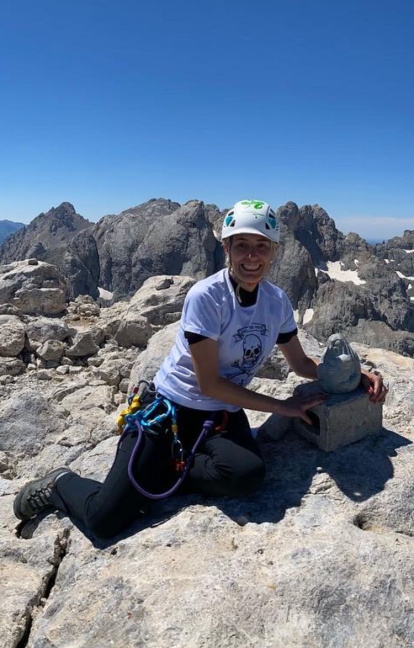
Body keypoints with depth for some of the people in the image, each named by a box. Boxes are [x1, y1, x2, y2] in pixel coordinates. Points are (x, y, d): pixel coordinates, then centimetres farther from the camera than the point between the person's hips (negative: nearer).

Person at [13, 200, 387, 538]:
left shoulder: (277, 301, -1)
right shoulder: (206, 296, -19)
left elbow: (302, 364, 12)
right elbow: (210, 383, -17)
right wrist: (281, 407, -13)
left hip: (224, 415, 5)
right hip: (169, 407, -5)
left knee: (247, 475, -29)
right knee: (105, 520, -13)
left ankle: (161, 473, -2)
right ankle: (61, 485, 21)